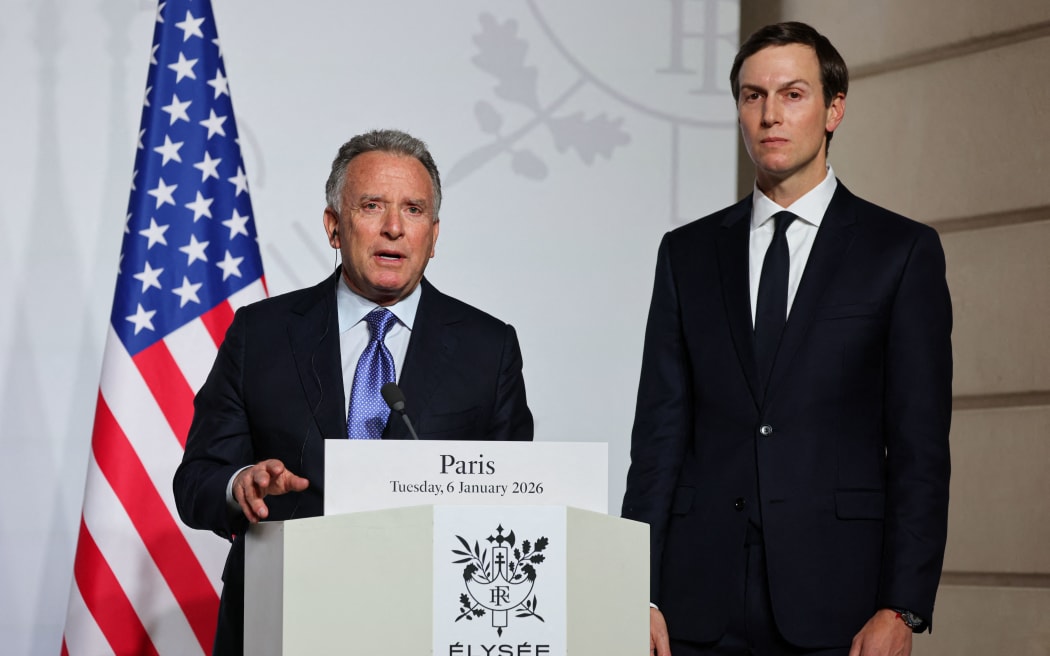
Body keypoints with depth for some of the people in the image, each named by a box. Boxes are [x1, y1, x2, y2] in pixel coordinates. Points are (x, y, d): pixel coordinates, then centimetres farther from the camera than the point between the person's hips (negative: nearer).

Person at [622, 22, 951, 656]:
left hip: (837, 601, -2)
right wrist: (641, 595, 0)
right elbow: (659, 432, 8)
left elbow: (920, 445, -1)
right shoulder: (688, 253, 11)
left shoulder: (903, 250, 3)